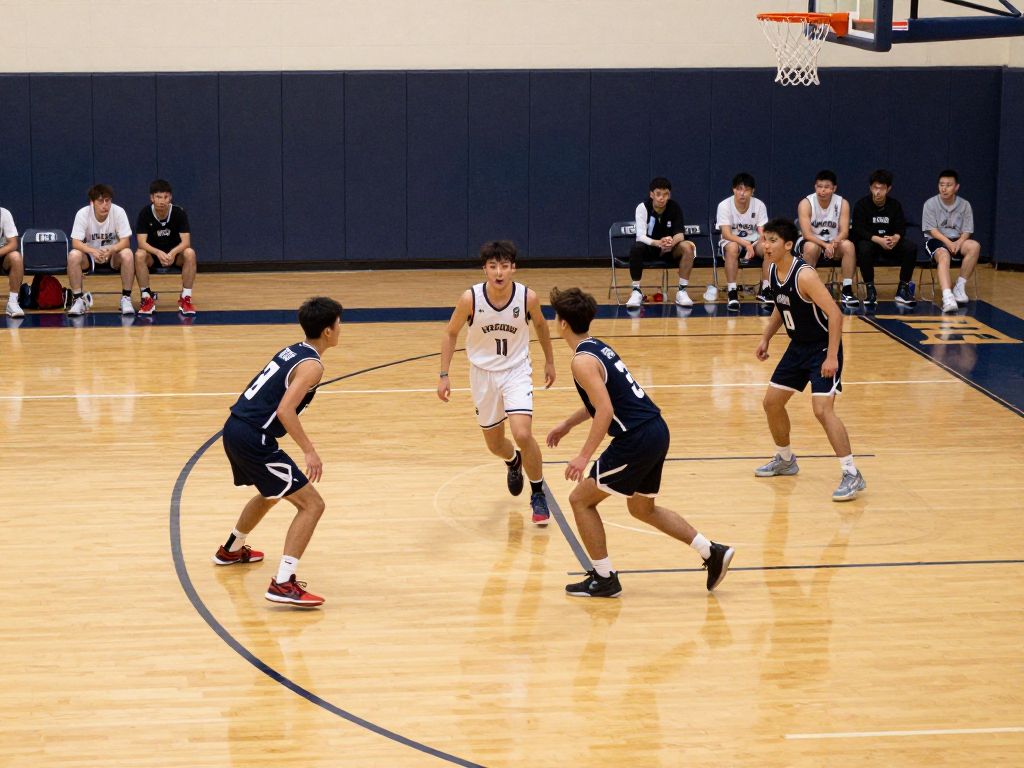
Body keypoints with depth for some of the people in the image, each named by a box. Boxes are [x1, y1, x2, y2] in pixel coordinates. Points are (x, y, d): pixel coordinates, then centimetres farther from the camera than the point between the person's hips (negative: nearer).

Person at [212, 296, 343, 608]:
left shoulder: (293, 351, 15)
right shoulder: (311, 365, -13)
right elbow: (285, 410, -24)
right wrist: (310, 451, -22)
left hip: (235, 429, 10)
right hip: (253, 439, -10)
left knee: (270, 494, 35)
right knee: (312, 504, -8)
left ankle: (232, 550, 56)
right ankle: (283, 584, -16)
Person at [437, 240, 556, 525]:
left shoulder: (528, 297, -18)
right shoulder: (470, 299, -20)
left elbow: (540, 324, 6)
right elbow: (451, 333, -3)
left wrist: (549, 361, 14)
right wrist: (444, 375, -7)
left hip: (516, 371, -1)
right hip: (483, 373, 1)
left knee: (523, 435, -21)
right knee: (495, 444, 13)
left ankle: (538, 495, 1)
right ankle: (514, 462, 52)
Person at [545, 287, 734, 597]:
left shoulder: (582, 361, -14)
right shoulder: (599, 347, 16)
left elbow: (605, 411, -23)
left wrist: (584, 456, -21)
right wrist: (567, 425, 34)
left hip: (636, 440, -10)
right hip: (657, 431, 10)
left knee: (581, 499, 4)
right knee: (642, 508, 24)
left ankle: (604, 579, 9)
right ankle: (712, 552, 18)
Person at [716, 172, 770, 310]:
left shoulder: (759, 205, -9)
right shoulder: (724, 205, -16)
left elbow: (762, 234, -12)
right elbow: (726, 234, -24)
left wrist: (752, 248, -34)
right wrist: (746, 244, -39)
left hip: (753, 242, 2)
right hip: (731, 241, -2)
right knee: (732, 247, -38)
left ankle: (764, 291, -12)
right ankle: (732, 293, -34)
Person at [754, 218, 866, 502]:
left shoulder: (804, 275, -26)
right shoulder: (773, 271, 0)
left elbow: (835, 314, -27)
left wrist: (832, 357, -30)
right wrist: (766, 338, 13)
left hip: (822, 347, -9)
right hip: (798, 346, 9)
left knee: (822, 409, -20)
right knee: (772, 402, 13)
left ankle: (852, 475, -16)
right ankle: (785, 460, 34)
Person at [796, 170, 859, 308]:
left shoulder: (842, 203, -7)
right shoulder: (806, 204, -15)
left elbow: (844, 232, -13)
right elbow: (806, 234, -23)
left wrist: (834, 243, -36)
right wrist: (825, 245, -38)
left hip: (833, 243, 2)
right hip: (811, 242, -2)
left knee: (848, 245, -29)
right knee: (811, 247, -37)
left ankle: (847, 291, -25)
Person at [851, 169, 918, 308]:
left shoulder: (895, 205, 5)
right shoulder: (862, 205, -6)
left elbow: (901, 229, -3)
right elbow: (859, 230, -16)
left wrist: (895, 238, -28)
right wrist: (878, 240, -31)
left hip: (891, 242, 3)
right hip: (869, 241, -3)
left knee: (911, 247, -23)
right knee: (864, 249, -38)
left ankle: (903, 289, -14)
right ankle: (870, 289, -24)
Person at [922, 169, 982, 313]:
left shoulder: (964, 205, 2)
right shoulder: (931, 203, -4)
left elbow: (967, 231, 2)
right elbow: (932, 230, -8)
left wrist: (958, 243, -20)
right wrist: (948, 242, -23)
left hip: (957, 240, 3)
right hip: (936, 240, -3)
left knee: (975, 246, -29)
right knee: (944, 255, -37)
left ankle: (960, 286, -19)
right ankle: (947, 297, -57)